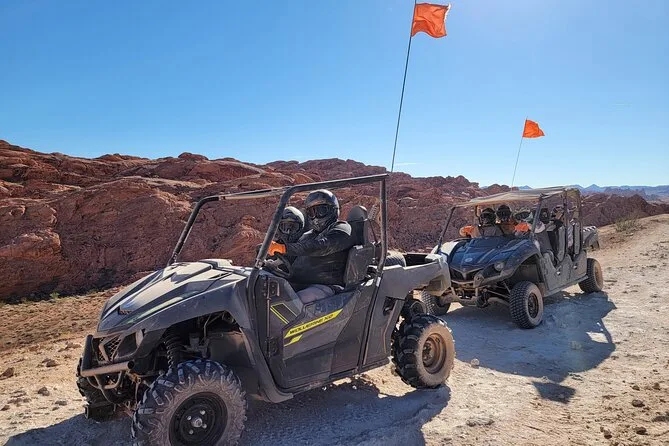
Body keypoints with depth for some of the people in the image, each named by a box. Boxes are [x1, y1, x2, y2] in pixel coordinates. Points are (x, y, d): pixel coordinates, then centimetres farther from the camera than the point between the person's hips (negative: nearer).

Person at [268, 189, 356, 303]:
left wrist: (285, 248, -26)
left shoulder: (342, 229, 2)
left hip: (325, 286, -7)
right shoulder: (307, 235, 28)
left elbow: (321, 247, -18)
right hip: (297, 284, 7)